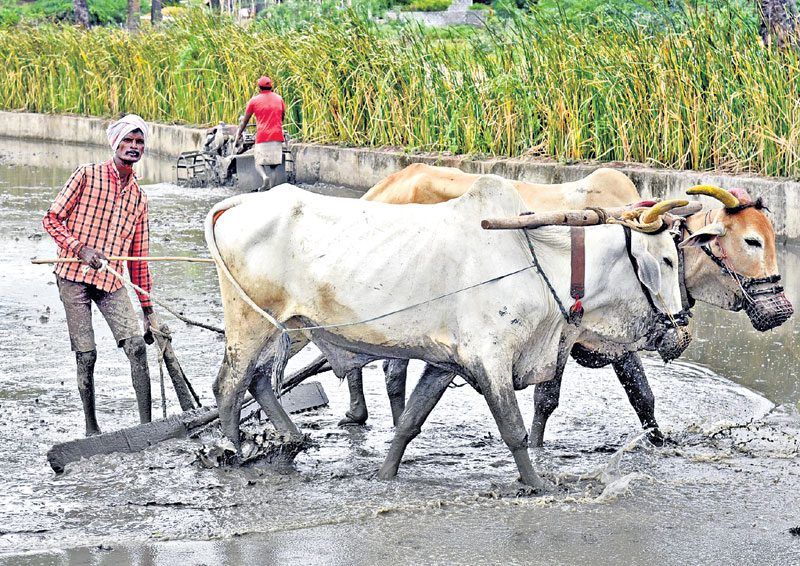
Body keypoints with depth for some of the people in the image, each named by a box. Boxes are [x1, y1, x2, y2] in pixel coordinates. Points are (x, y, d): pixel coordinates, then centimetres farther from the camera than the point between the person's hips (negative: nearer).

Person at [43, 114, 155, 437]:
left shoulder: (138, 197, 15)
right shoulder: (87, 176, 1)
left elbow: (139, 258, 19)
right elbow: (52, 219, -1)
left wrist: (148, 308, 16)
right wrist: (80, 248, -17)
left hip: (111, 282, 4)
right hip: (74, 276, -4)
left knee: (136, 345, -13)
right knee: (86, 354, -4)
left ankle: (146, 425, -14)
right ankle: (91, 428, 8)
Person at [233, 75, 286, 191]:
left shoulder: (254, 100, 3)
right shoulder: (279, 99, 11)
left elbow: (244, 121, 8)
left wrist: (237, 137, 15)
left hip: (262, 137, -3)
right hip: (277, 136, 3)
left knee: (259, 163, 0)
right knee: (273, 163, 8)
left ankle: (264, 176, -29)